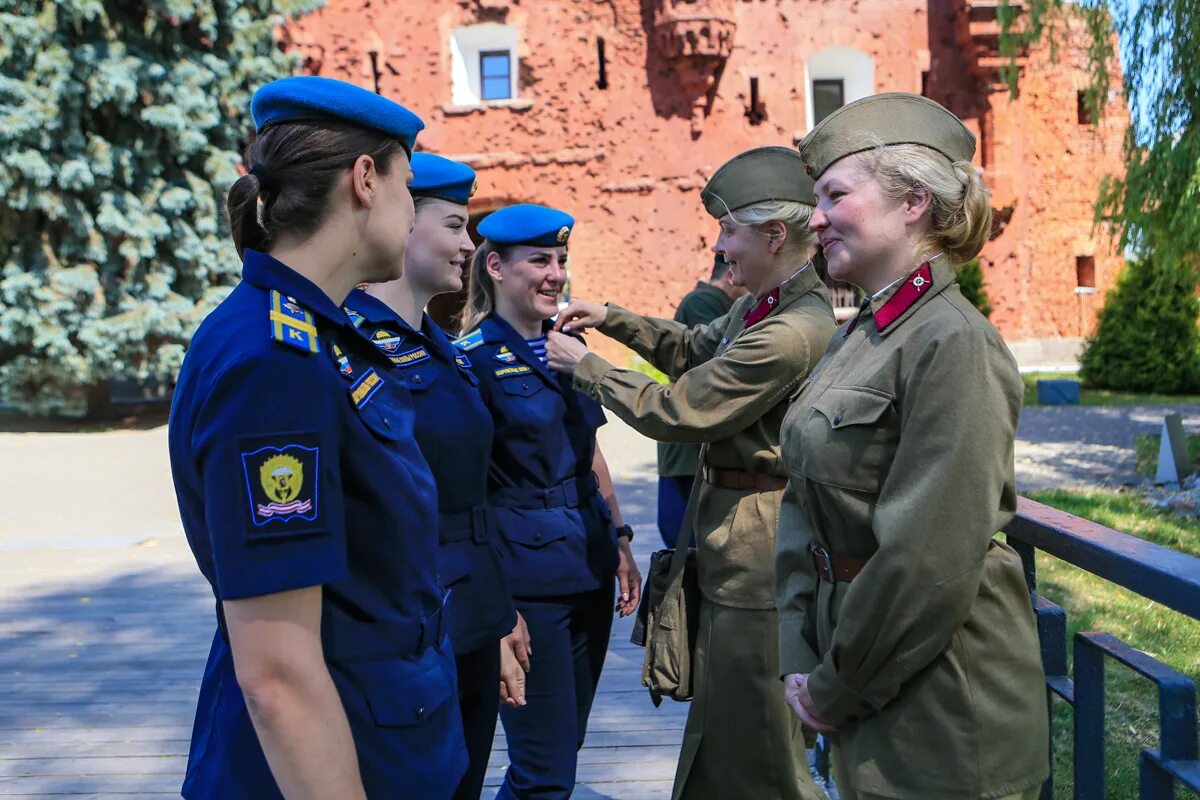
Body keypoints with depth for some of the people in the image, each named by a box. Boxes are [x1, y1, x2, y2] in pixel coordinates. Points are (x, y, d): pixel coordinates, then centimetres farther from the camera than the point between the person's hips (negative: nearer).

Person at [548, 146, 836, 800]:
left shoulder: (790, 333, -26)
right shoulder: (763, 304, 5)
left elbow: (675, 410, -20)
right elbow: (695, 349, 21)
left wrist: (584, 365, -7)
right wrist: (611, 319, 10)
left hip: (754, 547, -10)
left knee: (751, 746, 6)